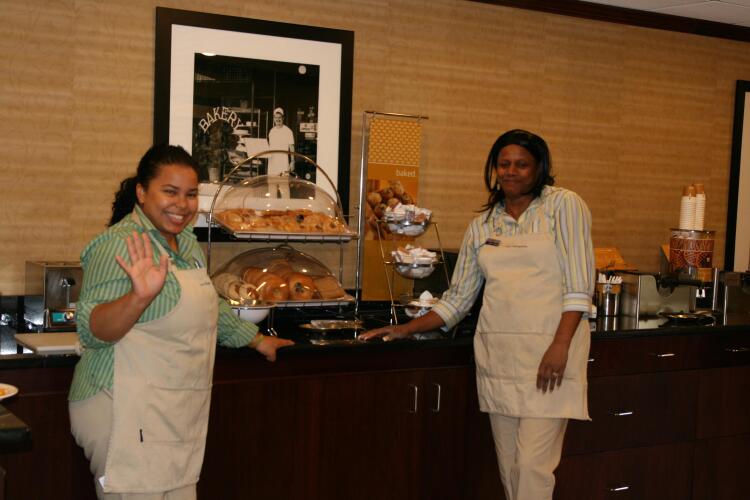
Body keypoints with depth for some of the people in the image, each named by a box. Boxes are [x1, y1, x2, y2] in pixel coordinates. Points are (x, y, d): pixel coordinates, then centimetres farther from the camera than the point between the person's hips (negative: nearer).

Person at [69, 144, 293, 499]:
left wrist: (256, 340, 35)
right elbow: (91, 331, -21)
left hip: (179, 417, 8)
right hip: (129, 418, -8)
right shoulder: (119, 245, -12)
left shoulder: (187, 243, 14)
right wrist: (140, 297, -37)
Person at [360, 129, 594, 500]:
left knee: (532, 464, -9)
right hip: (497, 354, 5)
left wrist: (560, 346, -17)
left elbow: (579, 284, -7)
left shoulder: (563, 205, 1)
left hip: (549, 351, -5)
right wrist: (406, 330, 5)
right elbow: (457, 299, 15)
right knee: (508, 467, 8)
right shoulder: (482, 225, 13)